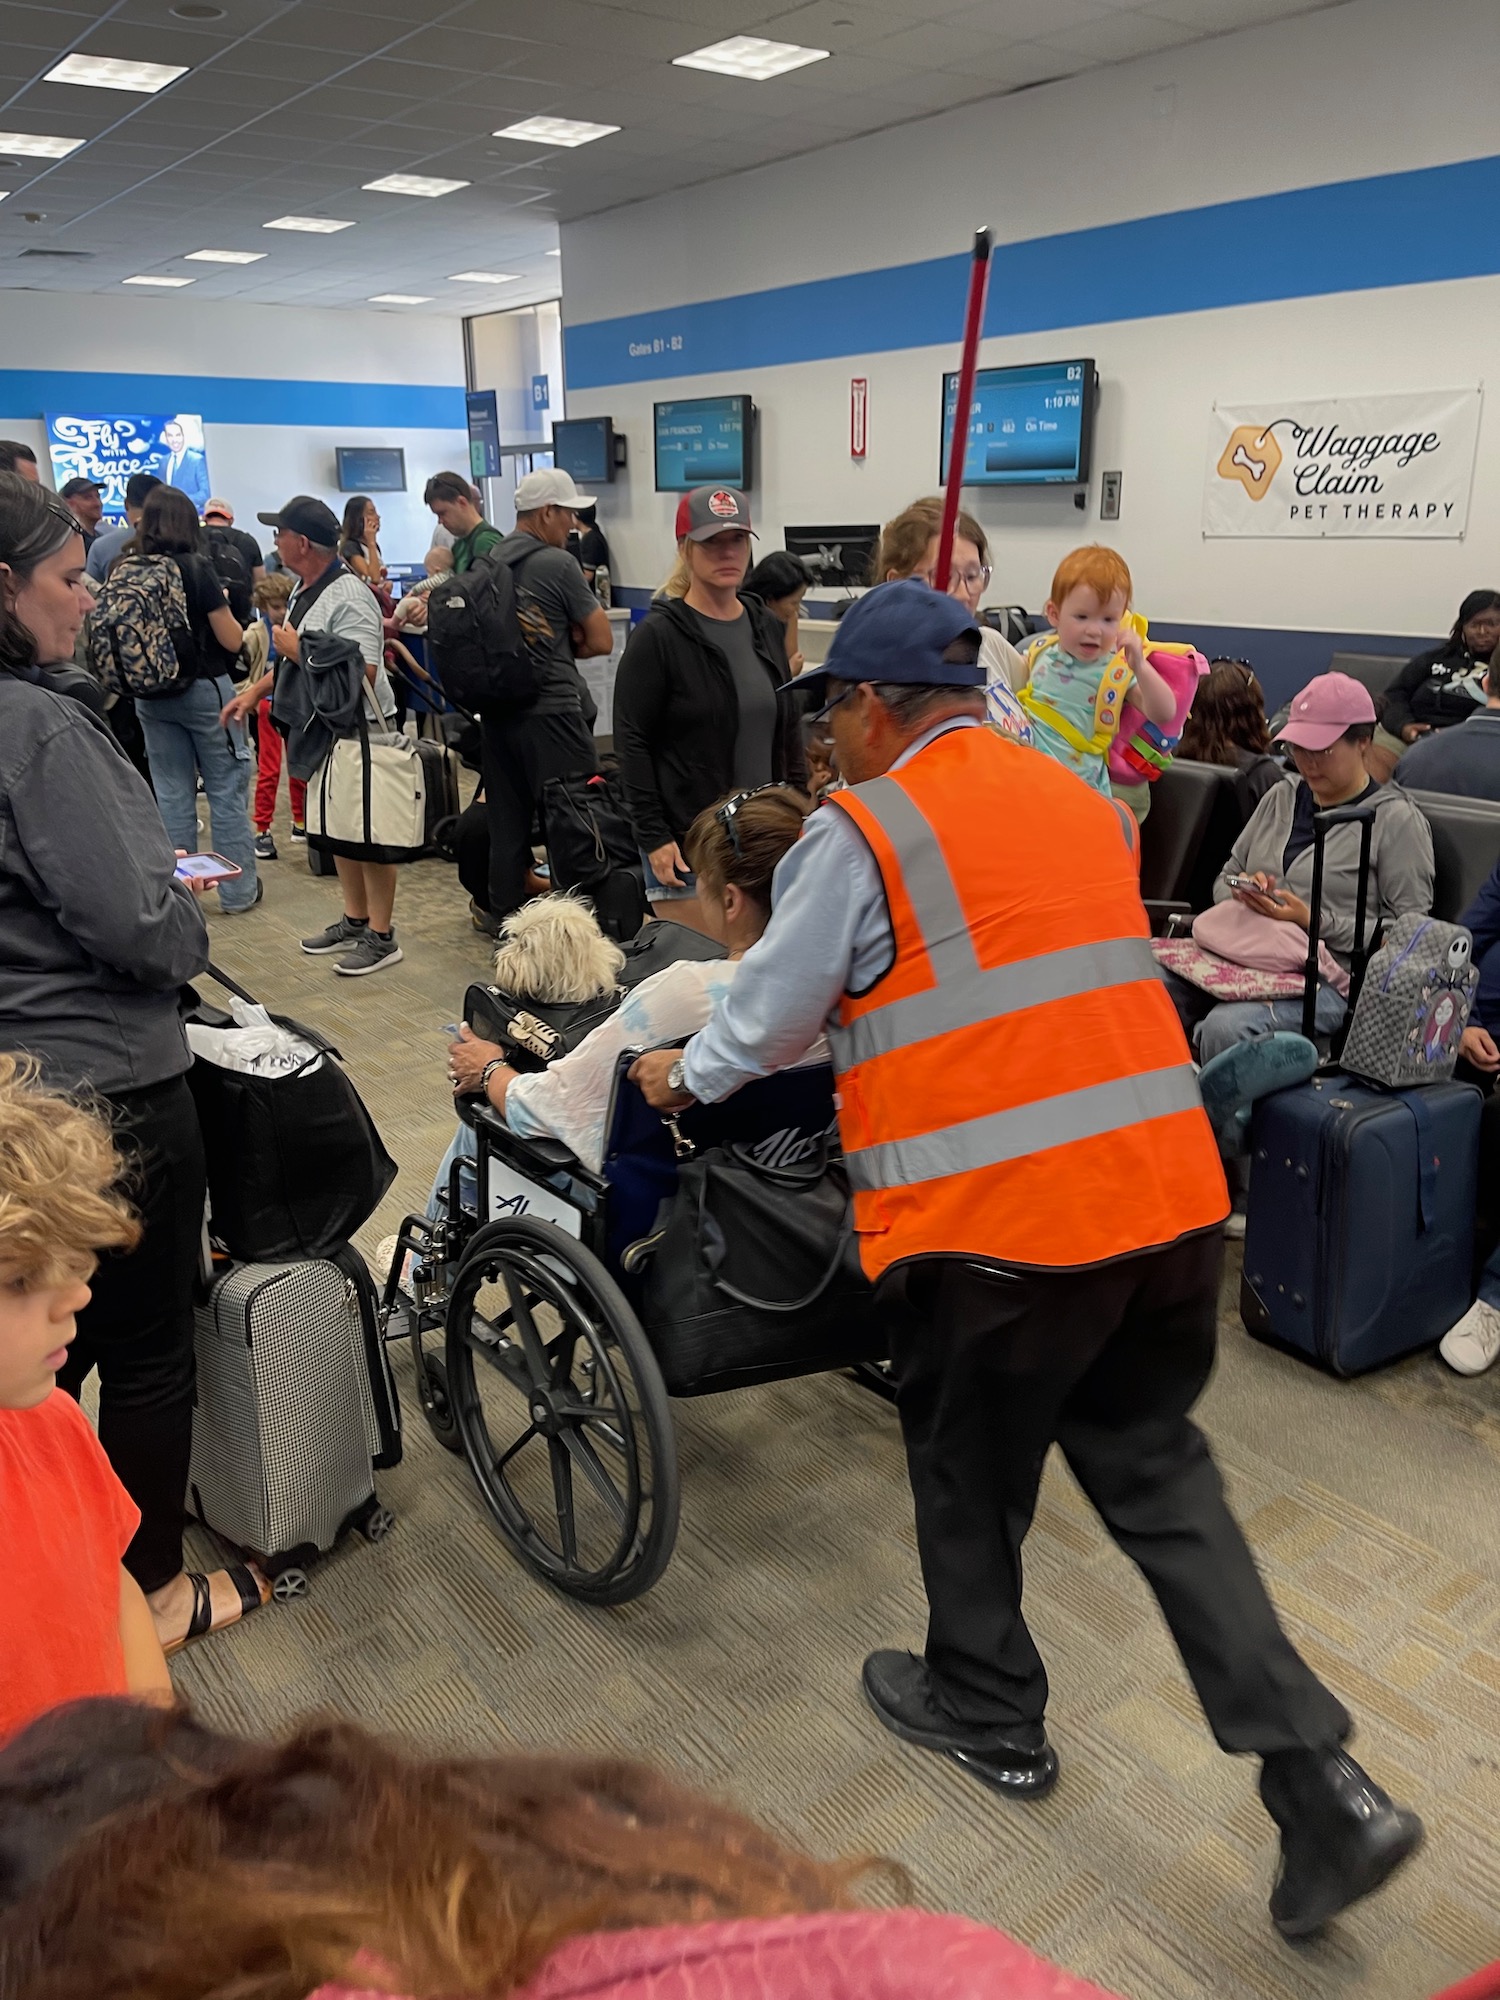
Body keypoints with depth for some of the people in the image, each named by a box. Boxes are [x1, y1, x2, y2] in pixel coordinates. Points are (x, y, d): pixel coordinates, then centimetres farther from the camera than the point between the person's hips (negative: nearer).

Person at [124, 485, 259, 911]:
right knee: (227, 789, 5)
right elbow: (232, 640, -10)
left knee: (170, 793, 11)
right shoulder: (196, 568, -13)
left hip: (152, 696, 4)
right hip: (205, 689, -4)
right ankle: (238, 890, 9)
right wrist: (222, 605, 7)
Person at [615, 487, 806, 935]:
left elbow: (788, 728, 16)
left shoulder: (766, 628, 10)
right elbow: (632, 743, -9)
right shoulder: (658, 636, -7)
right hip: (686, 843, -5)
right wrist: (653, 837, -14)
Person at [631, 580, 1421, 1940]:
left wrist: (684, 1075, 21)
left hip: (994, 1217, -6)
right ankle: (1320, 1785, 17)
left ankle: (988, 1715, 40)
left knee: (969, 1470, 18)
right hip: (1169, 1190, 7)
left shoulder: (860, 832, -7)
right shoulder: (1083, 801, 13)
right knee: (1157, 1471, 20)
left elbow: (770, 1014, 1)